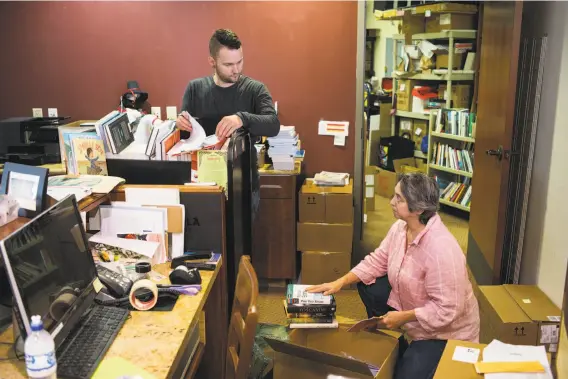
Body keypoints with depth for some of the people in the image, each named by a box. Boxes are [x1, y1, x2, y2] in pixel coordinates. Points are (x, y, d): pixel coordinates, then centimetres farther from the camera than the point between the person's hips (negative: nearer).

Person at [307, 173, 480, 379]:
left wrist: (402, 317, -25)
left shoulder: (441, 249, -37)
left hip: (446, 328, -8)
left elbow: (447, 310, -32)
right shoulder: (401, 227, -11)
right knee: (367, 286, 0)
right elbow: (377, 261, -1)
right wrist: (340, 282, -10)